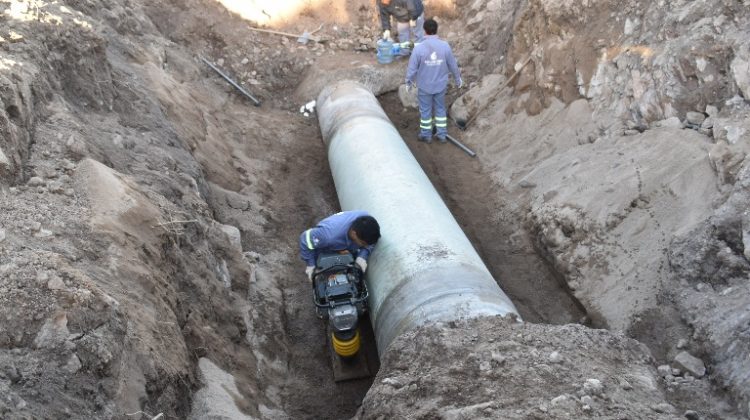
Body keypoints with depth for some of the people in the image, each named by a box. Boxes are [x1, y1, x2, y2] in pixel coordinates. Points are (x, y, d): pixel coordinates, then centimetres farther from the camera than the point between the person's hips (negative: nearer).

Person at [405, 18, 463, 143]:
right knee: (440, 108, 20)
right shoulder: (445, 46, -16)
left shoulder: (419, 48, -23)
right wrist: (458, 79, 14)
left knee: (425, 110, 16)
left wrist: (409, 82, 5)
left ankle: (426, 135, 30)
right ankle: (442, 134, 30)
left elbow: (412, 68, -14)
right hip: (440, 85, 2)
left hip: (424, 86, -2)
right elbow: (453, 65, -3)